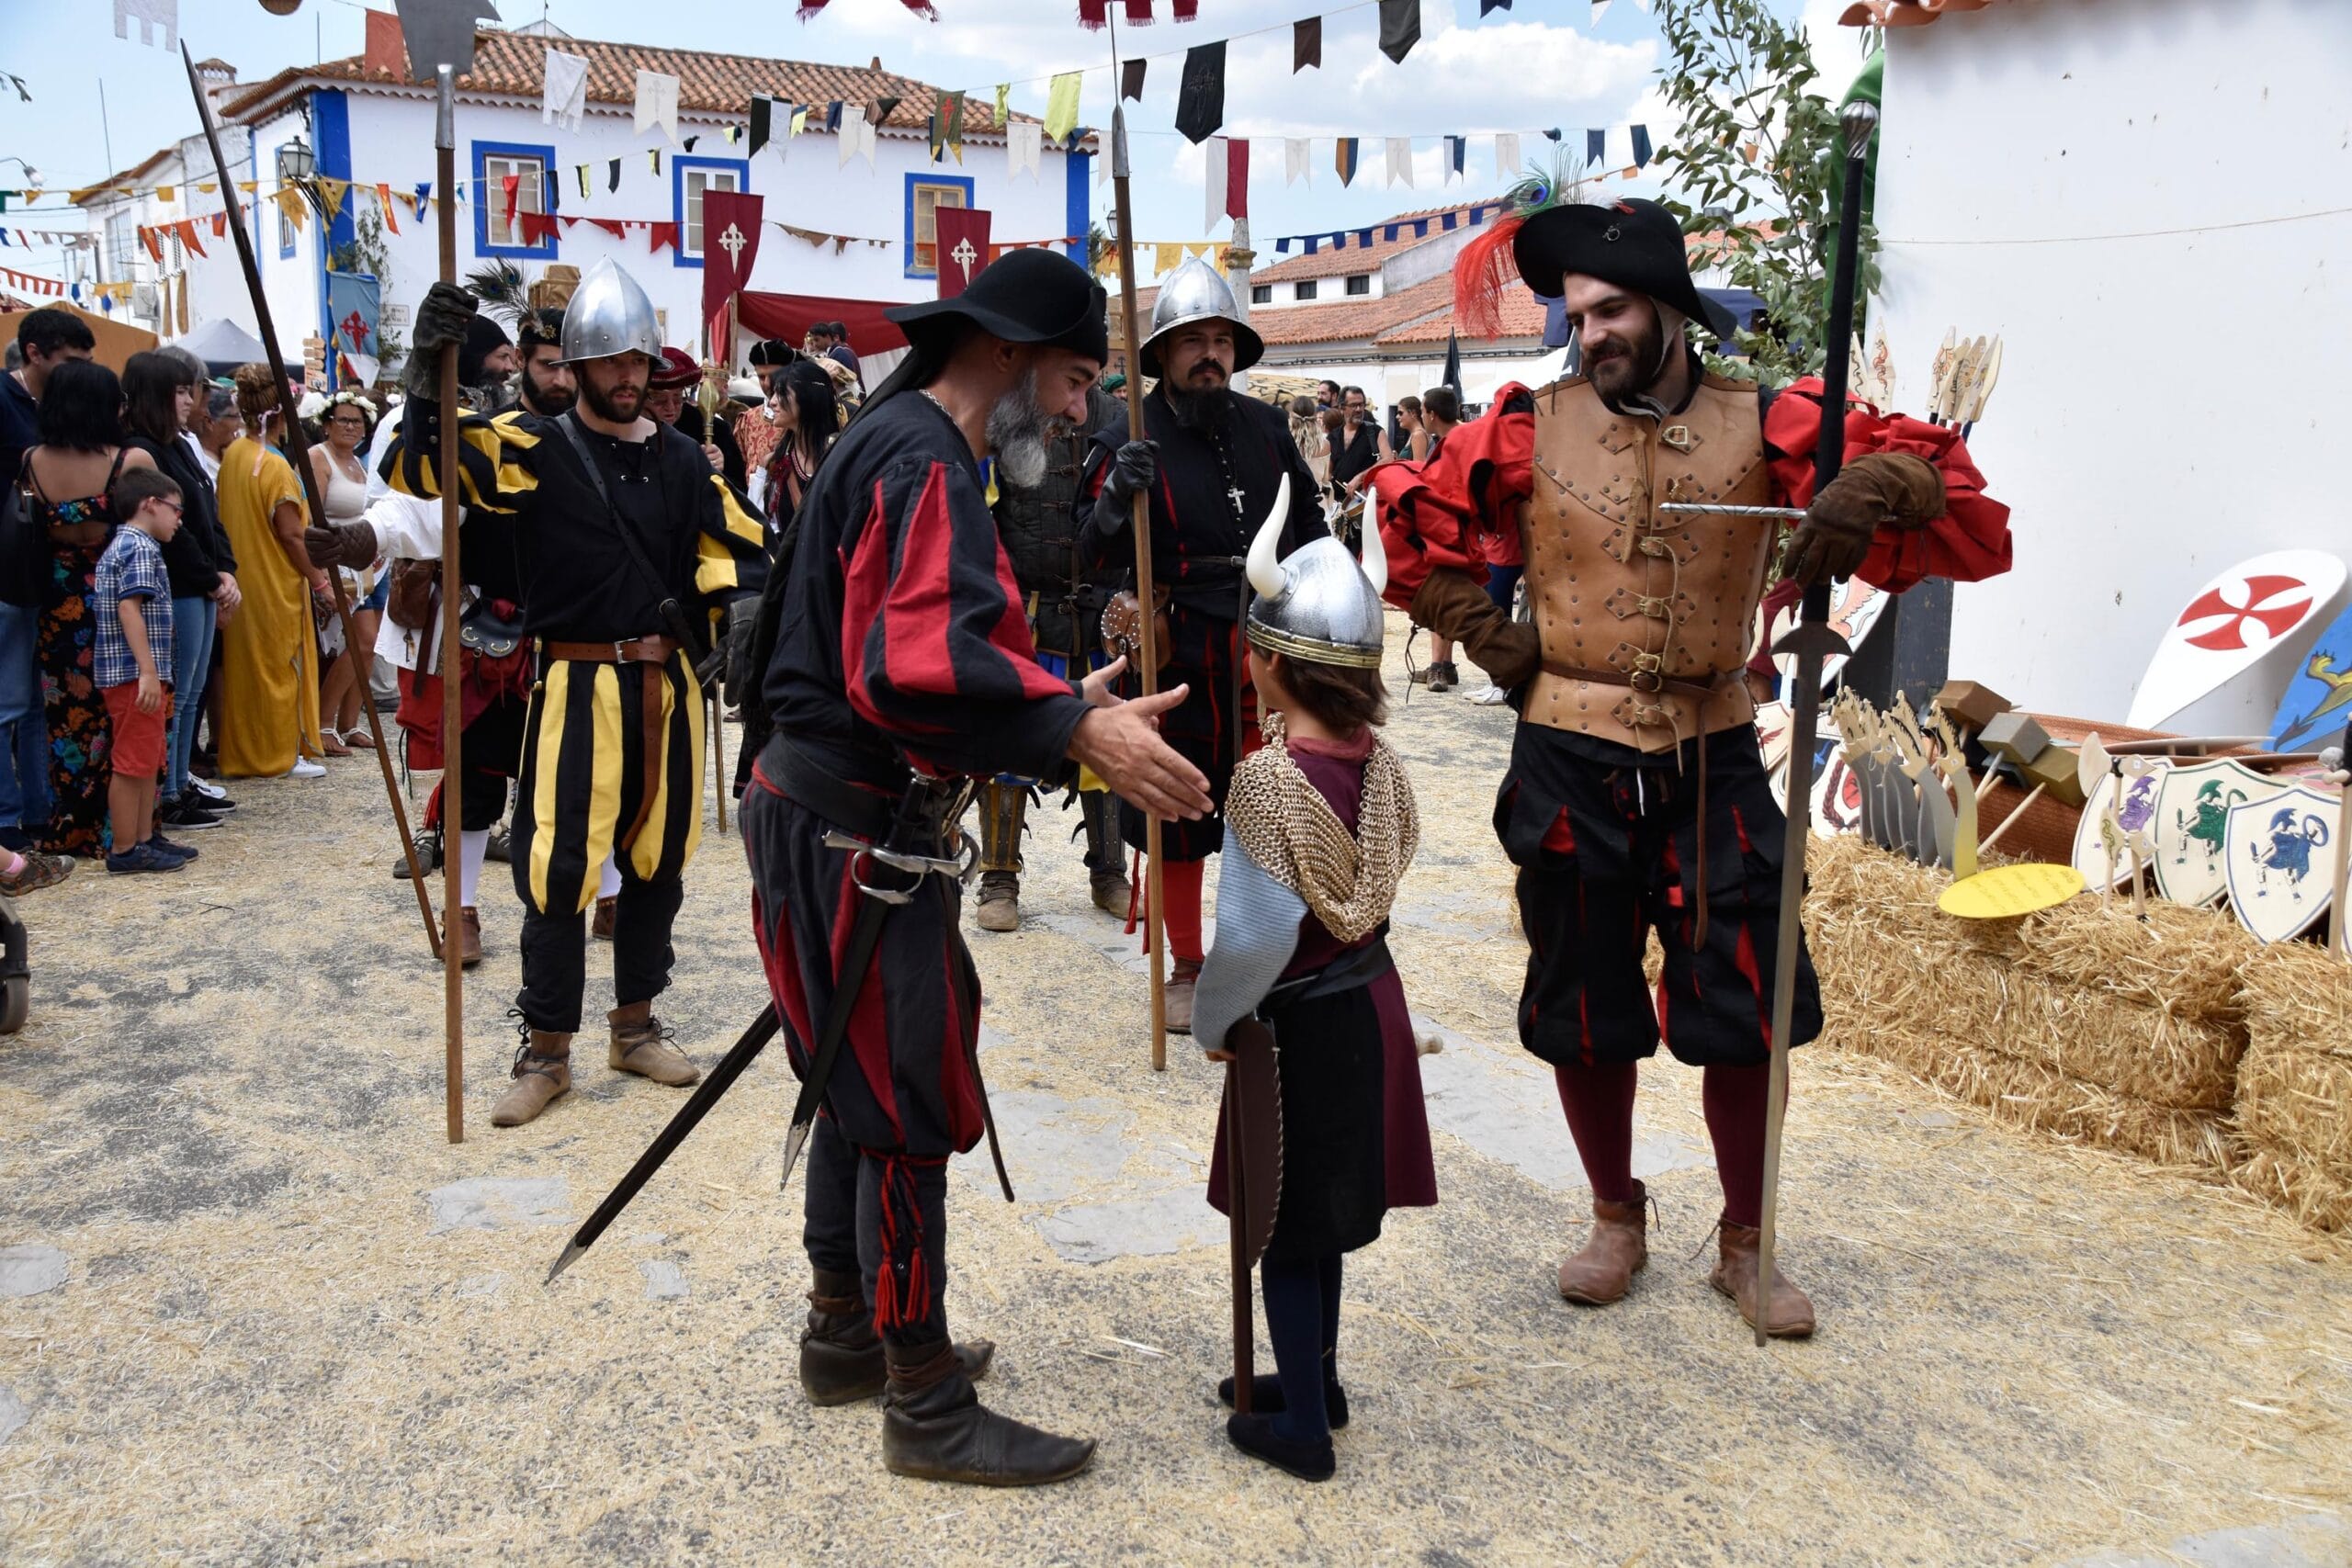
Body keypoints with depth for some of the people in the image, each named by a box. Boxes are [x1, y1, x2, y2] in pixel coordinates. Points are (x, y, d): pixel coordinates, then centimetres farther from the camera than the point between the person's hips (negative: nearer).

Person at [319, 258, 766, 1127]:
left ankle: (636, 1025, 29)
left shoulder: (681, 460, 8)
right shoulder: (533, 450, -3)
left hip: (667, 687, 4)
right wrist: (426, 369, -24)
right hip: (576, 688, -4)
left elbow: (734, 551, 7)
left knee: (657, 860, 12)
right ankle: (545, 1049, 13)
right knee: (559, 869, -3)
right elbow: (419, 468, -12)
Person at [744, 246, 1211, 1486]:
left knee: (861, 1091, 20)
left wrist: (1053, 701, 12)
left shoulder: (895, 440, 16)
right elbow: (918, 665, -33)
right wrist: (1075, 728, -36)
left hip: (840, 818, 11)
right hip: (854, 835, -11)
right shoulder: (923, 462, -18)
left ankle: (845, 1334, 36)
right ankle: (928, 1408, 10)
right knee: (911, 1113, -2)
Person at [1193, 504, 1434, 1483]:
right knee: (1321, 1214, 22)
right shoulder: (1379, 760, -4)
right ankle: (1315, 1378, 38)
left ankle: (1301, 1429, 18)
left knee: (1285, 1226, 8)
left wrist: (1211, 1023, -11)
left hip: (1300, 1024, -7)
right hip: (1369, 1003, 7)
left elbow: (1254, 934, -24)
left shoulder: (1265, 778, -23)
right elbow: (1387, 870, 5)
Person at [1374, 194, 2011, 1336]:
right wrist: (1491, 639, 1)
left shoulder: (1762, 426, -2)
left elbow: (1930, 477, -3)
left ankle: (1744, 1245, 25)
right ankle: (1616, 1222, 32)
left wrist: (1877, 487, -26)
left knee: (1746, 1007, 4)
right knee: (1584, 1007, 10)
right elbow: (1411, 525, 9)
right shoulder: (1531, 430, 0)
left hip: (1711, 758, 0)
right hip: (1569, 760, 0)